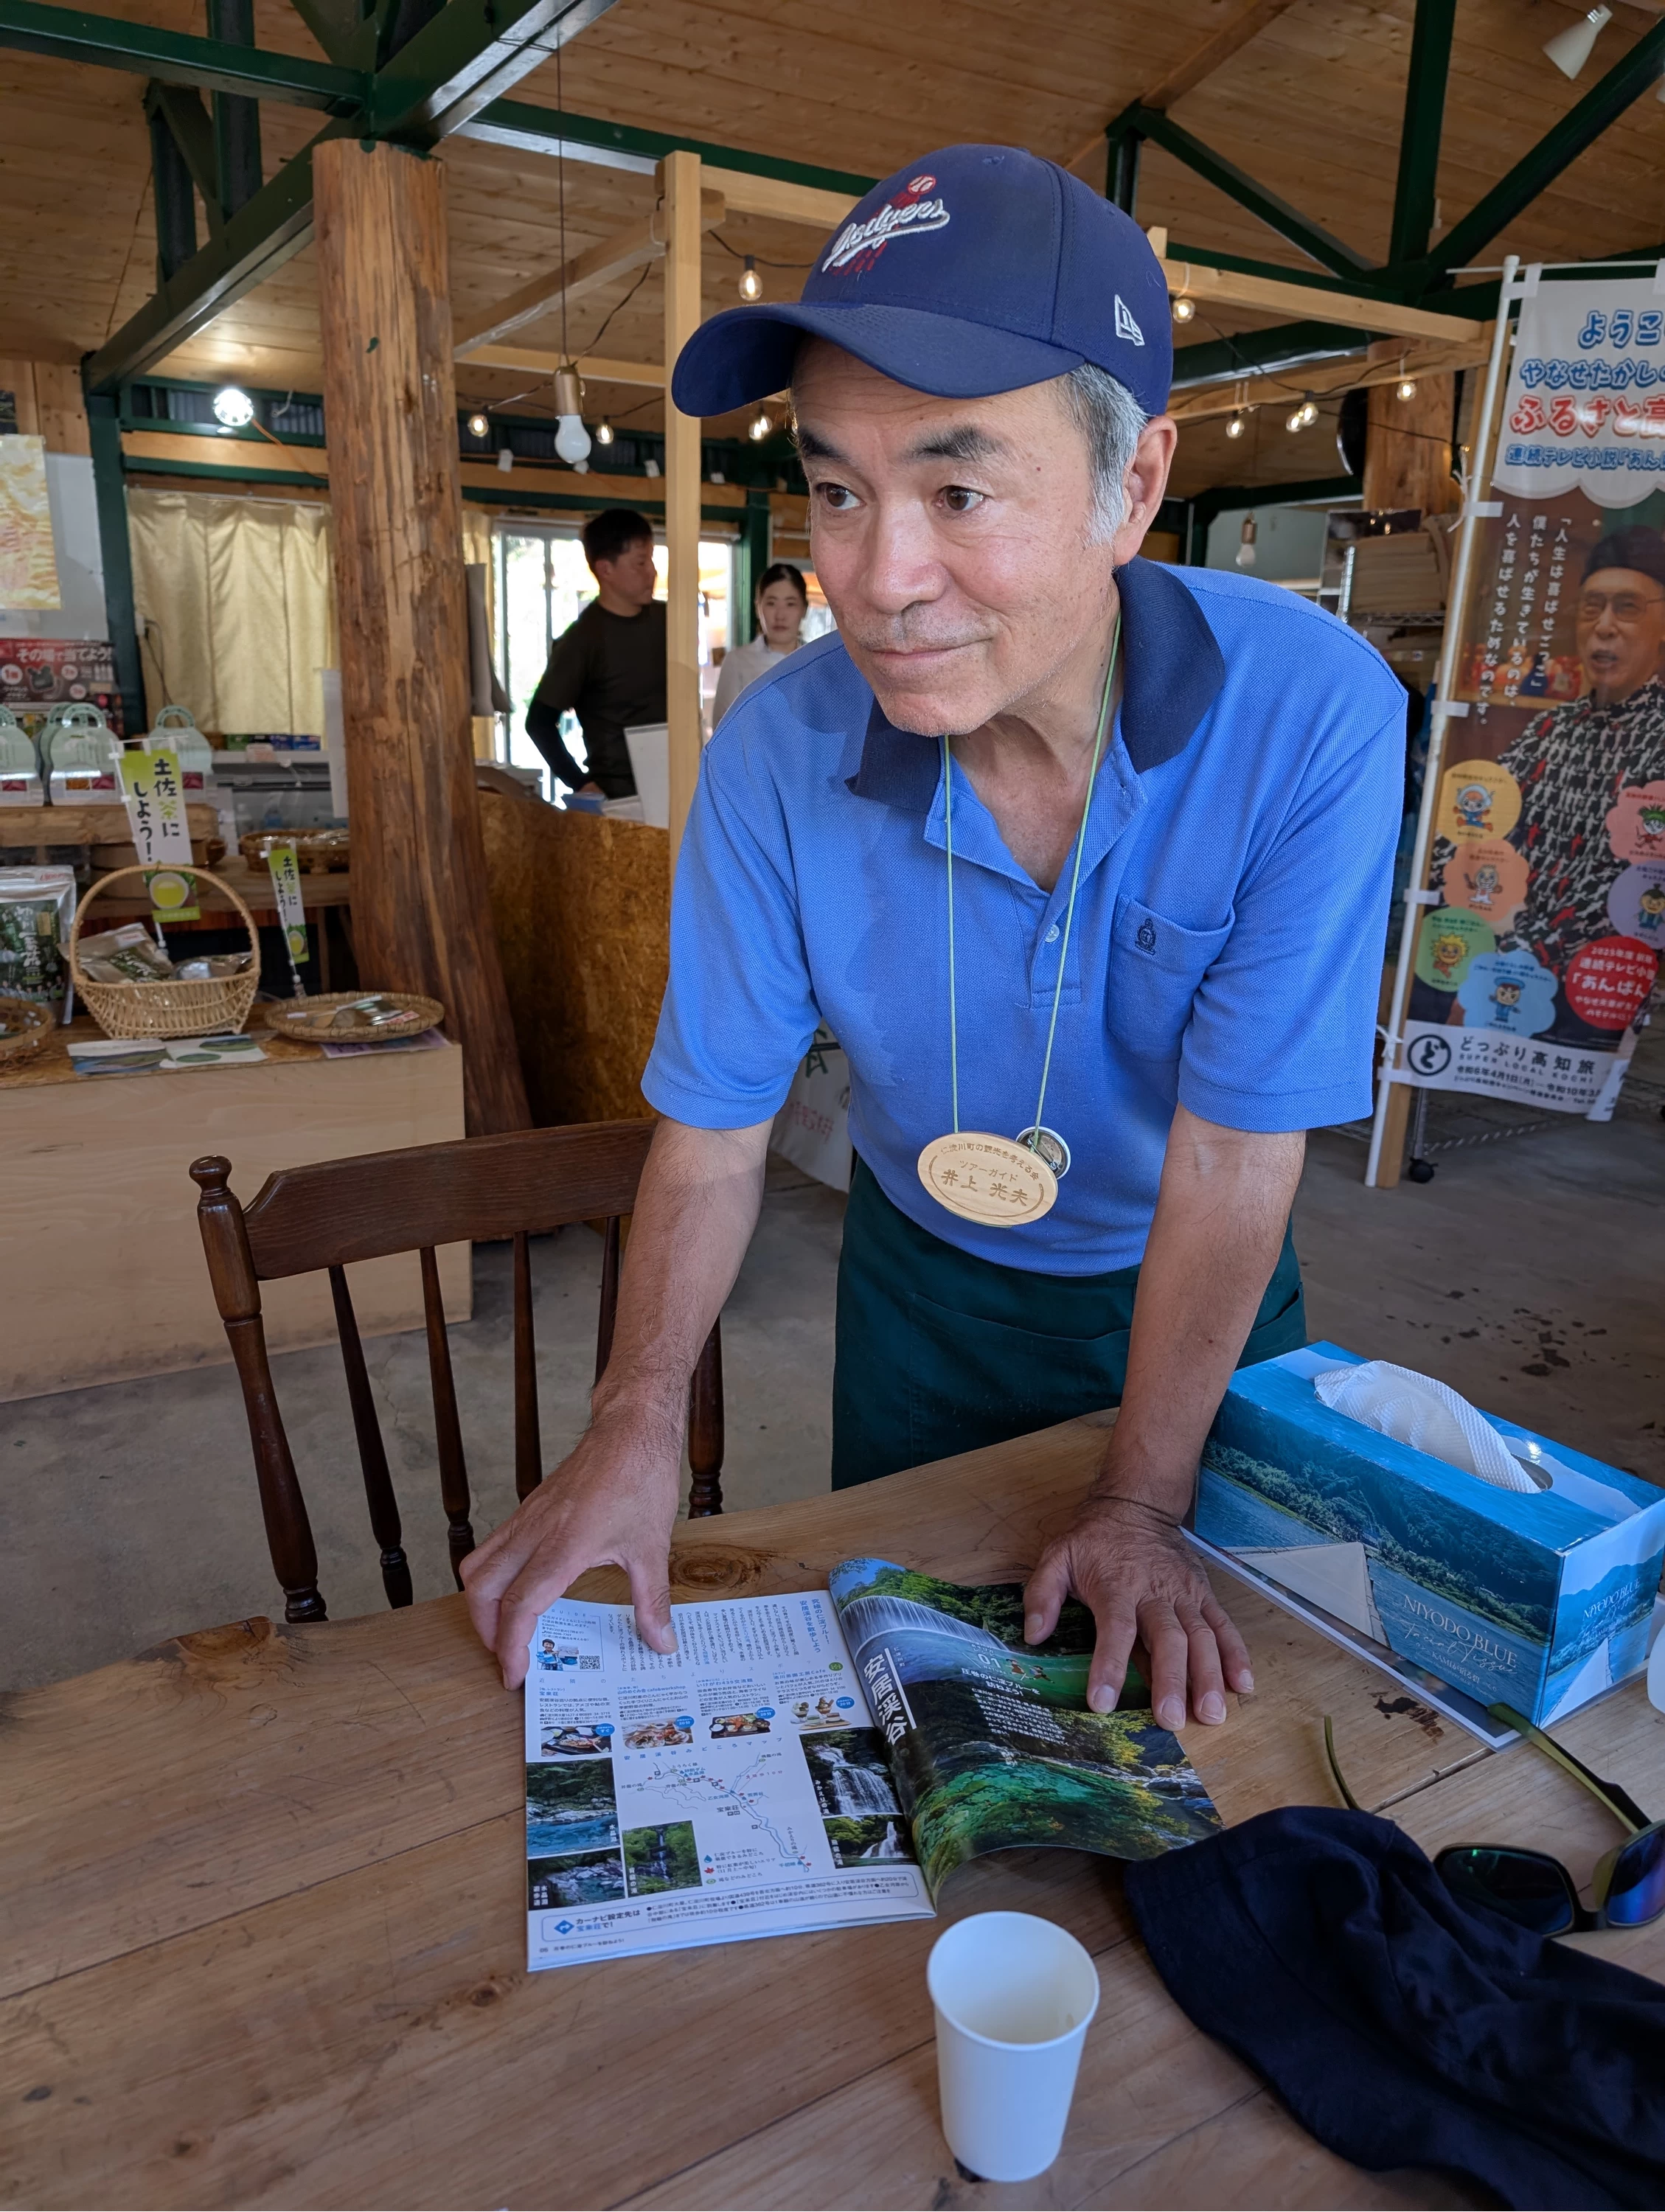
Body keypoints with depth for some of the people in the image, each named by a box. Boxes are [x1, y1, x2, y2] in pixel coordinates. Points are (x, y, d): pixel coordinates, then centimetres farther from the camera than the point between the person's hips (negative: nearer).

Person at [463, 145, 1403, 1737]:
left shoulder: (1313, 717, -31)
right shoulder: (775, 755, -24)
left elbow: (1235, 1151, -27)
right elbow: (715, 1120, -15)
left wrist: (1143, 1503, -19)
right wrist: (640, 1416, -23)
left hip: (1193, 1292, -1)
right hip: (923, 1281, 2)